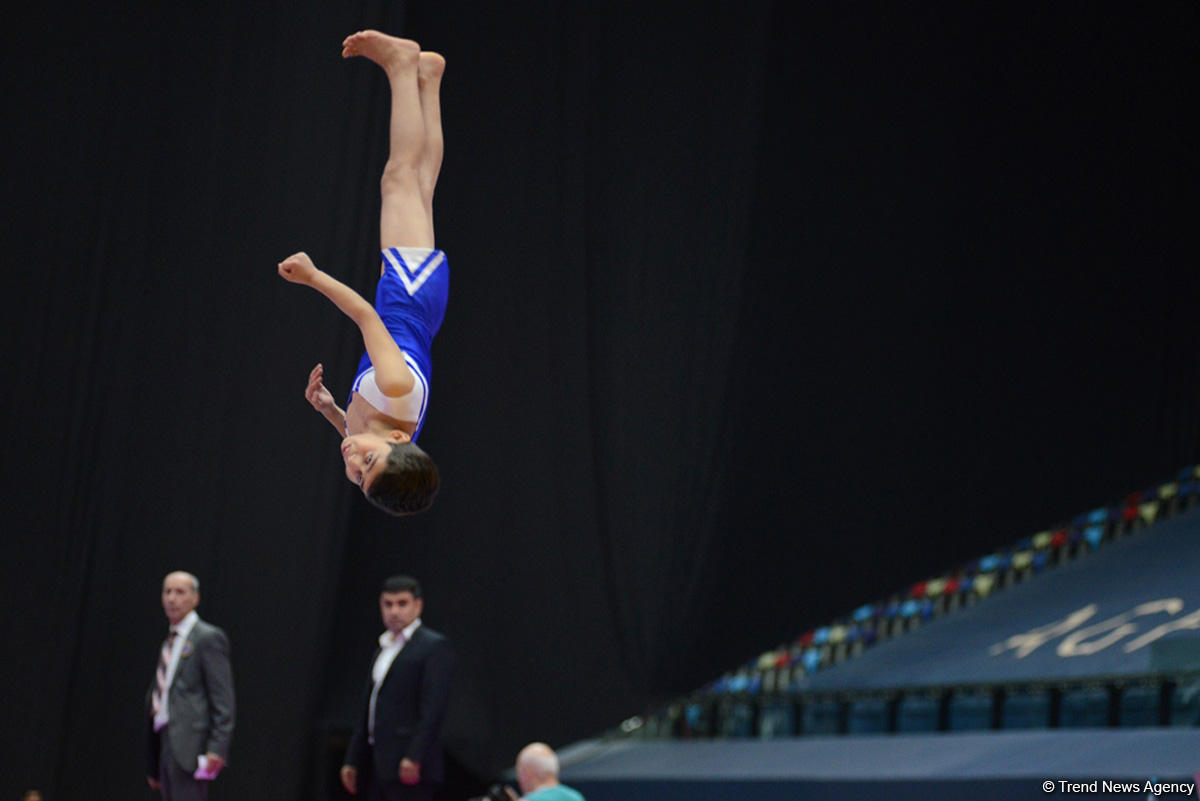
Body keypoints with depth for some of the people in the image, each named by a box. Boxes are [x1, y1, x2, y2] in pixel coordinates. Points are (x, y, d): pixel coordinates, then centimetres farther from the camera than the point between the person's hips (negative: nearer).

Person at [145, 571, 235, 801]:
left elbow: (223, 698, -11)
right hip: (166, 743, 9)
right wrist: (152, 768, 22)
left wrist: (217, 748, -21)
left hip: (189, 746, -9)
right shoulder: (169, 643, 21)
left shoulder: (208, 638, -5)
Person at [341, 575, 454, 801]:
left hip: (409, 767, -8)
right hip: (377, 768, 9)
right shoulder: (383, 649, 21)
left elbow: (433, 707, -14)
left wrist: (414, 757, -22)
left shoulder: (434, 646, -5)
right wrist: (353, 760, 18)